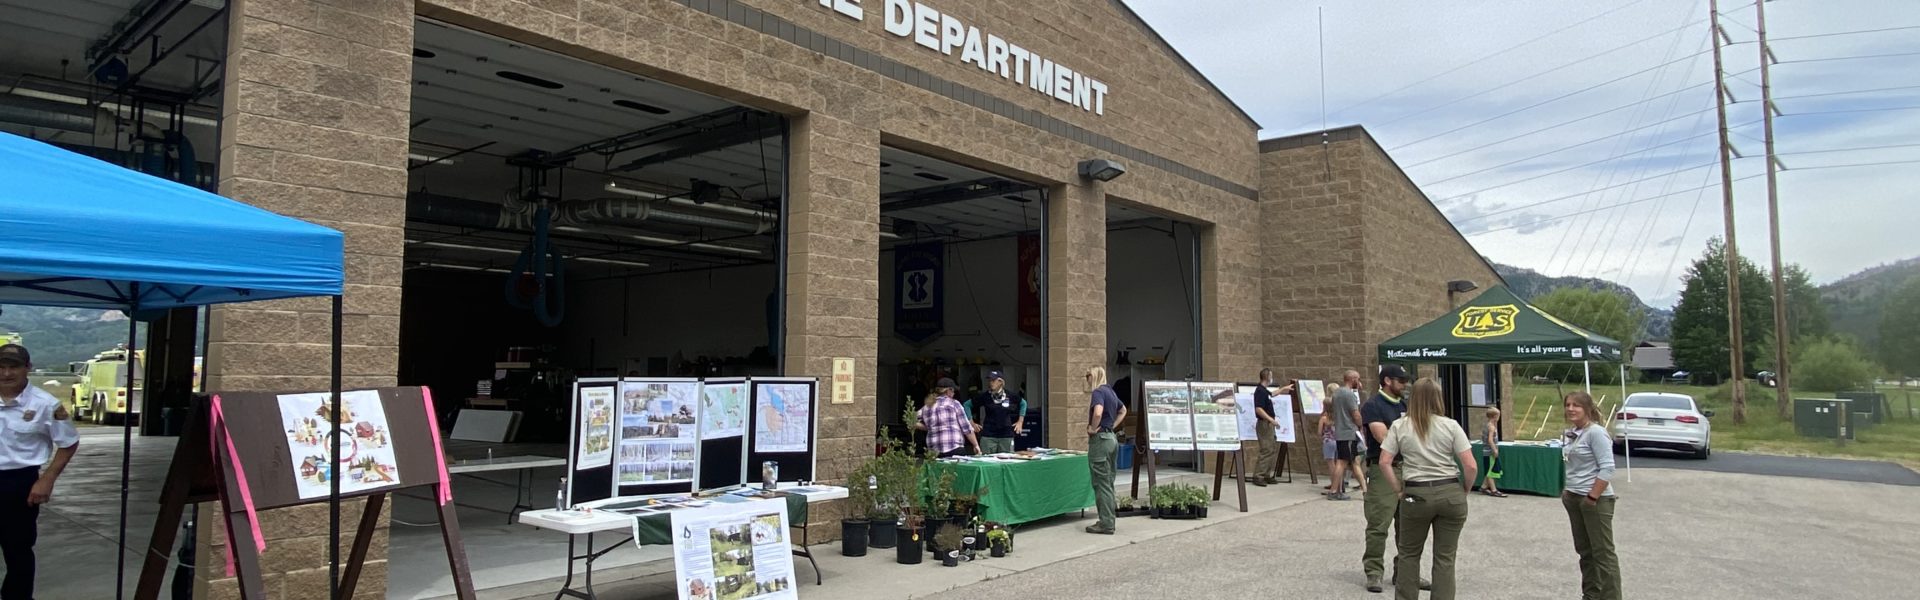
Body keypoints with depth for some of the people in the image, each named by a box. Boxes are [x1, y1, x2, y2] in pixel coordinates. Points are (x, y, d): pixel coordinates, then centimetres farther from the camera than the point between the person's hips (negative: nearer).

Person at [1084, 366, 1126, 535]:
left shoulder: (1098, 392, -13)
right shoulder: (1110, 391, 14)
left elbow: (1098, 413, -32)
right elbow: (1123, 410, 31)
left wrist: (1093, 428, -16)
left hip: (1100, 439, -9)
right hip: (1111, 438, 9)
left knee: (1101, 483, -4)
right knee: (1108, 483, 13)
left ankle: (1105, 524, -2)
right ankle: (1109, 521, 18)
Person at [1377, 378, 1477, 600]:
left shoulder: (1399, 426, 0)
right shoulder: (1451, 426, -1)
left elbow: (1384, 462, -6)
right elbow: (1470, 466, -6)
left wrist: (1398, 489, 4)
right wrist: (1464, 491, 8)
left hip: (1416, 495, 0)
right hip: (1451, 494, 0)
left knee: (1409, 553, 16)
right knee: (1445, 557, 9)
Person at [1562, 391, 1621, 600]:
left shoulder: (1596, 432, -15)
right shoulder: (1575, 432, 10)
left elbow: (1607, 468, -20)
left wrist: (1592, 497, -21)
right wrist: (1569, 492, 15)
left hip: (1596, 500, -9)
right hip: (1575, 498, 9)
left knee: (1602, 552, -3)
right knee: (1584, 550, 16)